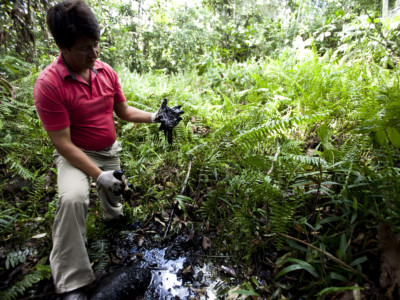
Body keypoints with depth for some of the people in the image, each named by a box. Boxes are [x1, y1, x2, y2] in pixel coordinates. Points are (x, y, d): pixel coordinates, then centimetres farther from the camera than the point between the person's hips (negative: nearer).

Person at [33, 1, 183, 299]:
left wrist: (155, 117, -11)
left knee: (113, 193, 25)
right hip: (76, 155, -5)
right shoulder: (49, 84, -25)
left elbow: (123, 111, 3)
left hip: (110, 151, 6)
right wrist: (98, 175, -27)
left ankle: (113, 216, 64)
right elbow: (63, 143, -23)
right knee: (73, 198, -33)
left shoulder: (106, 71, -8)